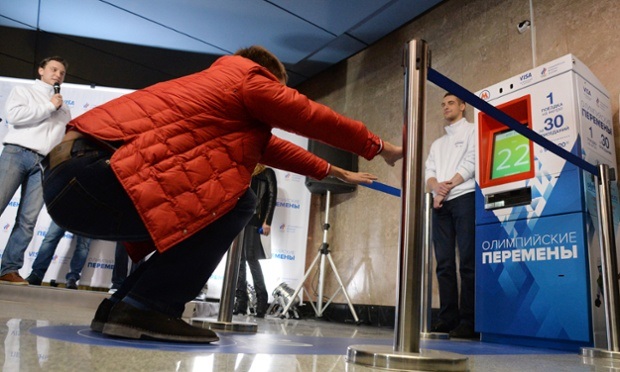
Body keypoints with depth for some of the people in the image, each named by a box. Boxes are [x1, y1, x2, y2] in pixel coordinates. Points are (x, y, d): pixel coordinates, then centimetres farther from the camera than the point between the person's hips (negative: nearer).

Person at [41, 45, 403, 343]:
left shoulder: (216, 83, 28)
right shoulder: (248, 79, 2)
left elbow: (271, 147, 37)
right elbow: (316, 119, 10)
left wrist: (336, 172, 47)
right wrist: (381, 147, 27)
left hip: (72, 174, 10)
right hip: (90, 174, -10)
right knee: (237, 200, -9)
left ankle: (123, 305, 15)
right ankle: (145, 308, -8)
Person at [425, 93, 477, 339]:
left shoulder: (472, 131, 11)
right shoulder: (437, 143, 27)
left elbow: (472, 162, -5)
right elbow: (429, 172, 14)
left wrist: (449, 185, -9)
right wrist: (437, 186, -8)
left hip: (465, 198, -6)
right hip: (440, 203, 6)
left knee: (467, 261, -10)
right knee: (444, 263, 0)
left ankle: (468, 321, -9)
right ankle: (448, 318, 2)